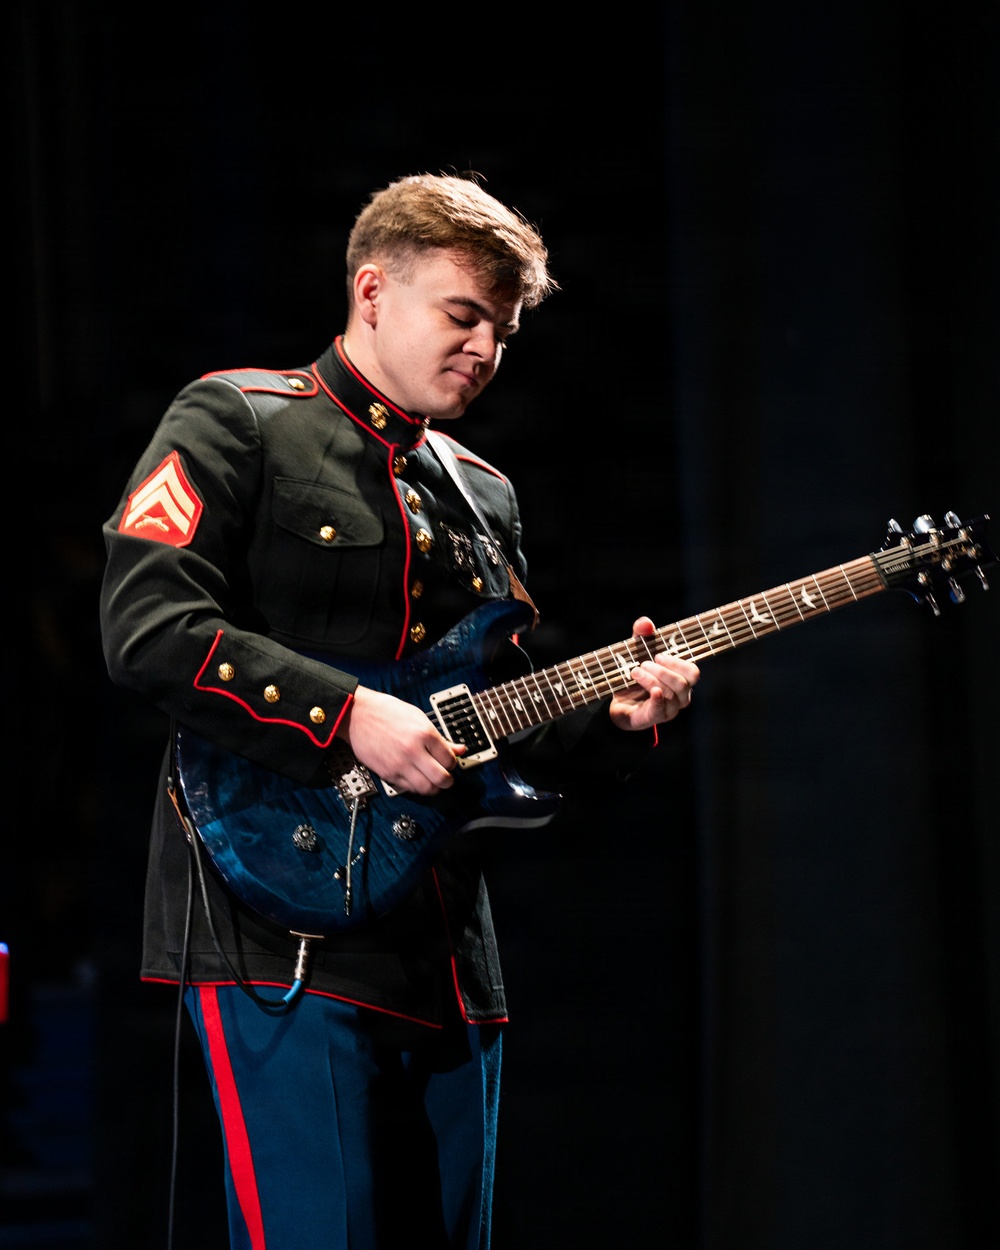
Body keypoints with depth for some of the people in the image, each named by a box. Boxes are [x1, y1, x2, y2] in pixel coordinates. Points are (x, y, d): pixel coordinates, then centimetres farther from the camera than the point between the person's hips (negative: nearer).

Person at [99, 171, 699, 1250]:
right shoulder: (236, 421, -2)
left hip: (445, 949, 8)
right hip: (279, 919, -8)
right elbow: (146, 626, -14)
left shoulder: (483, 496, 21)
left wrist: (606, 715, 3)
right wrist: (350, 717, -19)